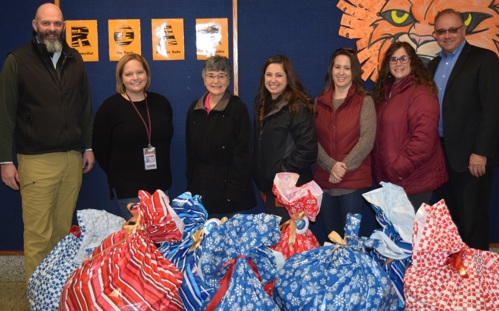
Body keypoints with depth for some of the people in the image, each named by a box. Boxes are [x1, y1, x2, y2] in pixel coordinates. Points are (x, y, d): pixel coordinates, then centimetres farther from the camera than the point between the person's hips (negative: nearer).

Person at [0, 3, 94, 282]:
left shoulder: (74, 60, 13)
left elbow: (86, 108, 17)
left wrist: (88, 147, 13)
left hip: (73, 159, 4)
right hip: (37, 161, -3)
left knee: (64, 229, 7)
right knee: (38, 235, -1)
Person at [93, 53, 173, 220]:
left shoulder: (161, 103, 5)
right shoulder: (110, 107, -8)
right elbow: (100, 148, -3)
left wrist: (158, 169, 12)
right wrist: (118, 174, 3)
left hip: (161, 184, 5)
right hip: (128, 188, -4)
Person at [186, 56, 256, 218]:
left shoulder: (238, 108, -6)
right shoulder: (195, 109, 8)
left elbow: (242, 153, -10)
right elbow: (190, 151, 11)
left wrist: (233, 192, -14)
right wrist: (190, 186, 6)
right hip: (201, 190, 4)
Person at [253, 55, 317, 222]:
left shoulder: (298, 108, -13)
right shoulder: (263, 105, 11)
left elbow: (308, 150, -19)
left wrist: (283, 170, -16)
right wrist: (262, 183, 9)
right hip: (268, 186, 8)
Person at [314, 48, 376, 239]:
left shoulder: (365, 101, 0)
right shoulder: (319, 102, 10)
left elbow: (367, 140, -9)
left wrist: (344, 167, -15)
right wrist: (331, 165, -12)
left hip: (354, 181, -3)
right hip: (323, 180, 4)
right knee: (330, 236, 12)